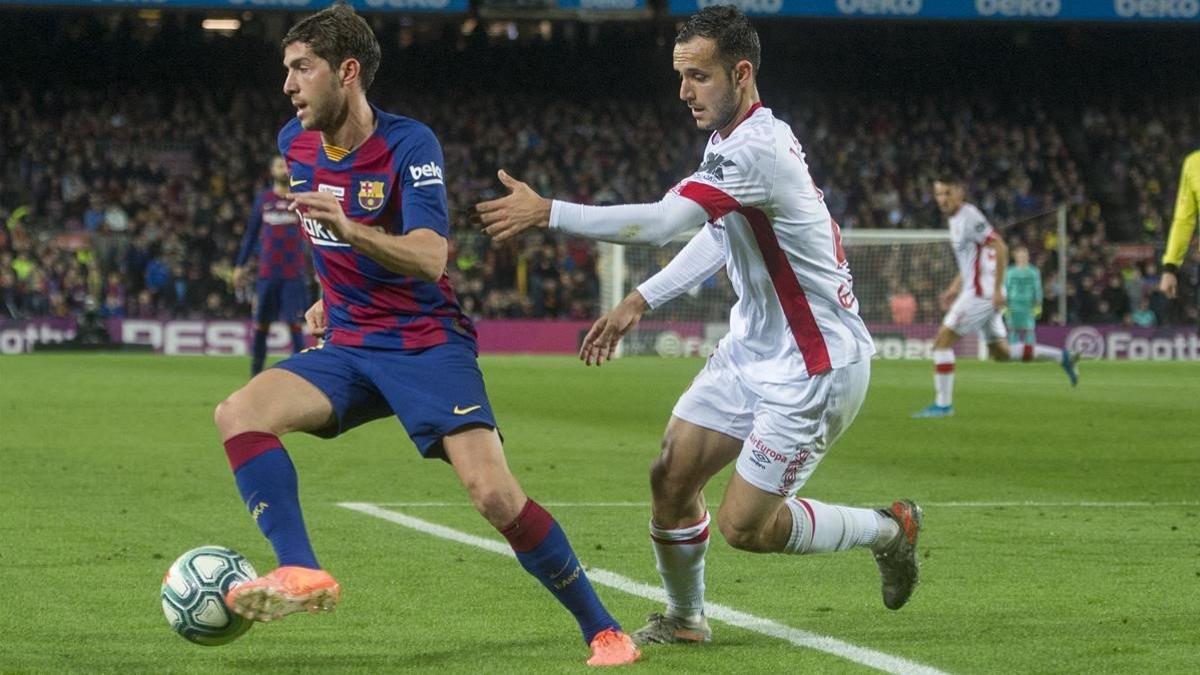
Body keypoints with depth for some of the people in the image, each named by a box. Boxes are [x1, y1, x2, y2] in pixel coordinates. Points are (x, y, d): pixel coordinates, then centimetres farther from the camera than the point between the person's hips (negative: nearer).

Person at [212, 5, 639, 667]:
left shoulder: (409, 144, -15)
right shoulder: (295, 143, 5)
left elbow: (429, 258, -29)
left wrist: (346, 229, -42)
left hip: (427, 344, -6)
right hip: (348, 348, 6)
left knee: (494, 494, -19)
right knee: (238, 413, -21)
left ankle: (602, 631, -3)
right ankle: (300, 573, -27)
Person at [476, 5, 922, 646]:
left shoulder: (759, 149, -27)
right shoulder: (728, 139, 5)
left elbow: (661, 222, -35)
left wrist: (547, 212, -33)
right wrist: (640, 300, 14)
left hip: (815, 366, -9)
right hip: (754, 348, 9)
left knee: (743, 526, -5)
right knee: (671, 477, 3)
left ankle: (889, 528, 17)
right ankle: (684, 619, 24)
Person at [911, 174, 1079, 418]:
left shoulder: (969, 217, -14)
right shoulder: (956, 219, 16)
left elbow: (1001, 248, -20)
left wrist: (997, 289, -23)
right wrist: (954, 288, 21)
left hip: (981, 294, -10)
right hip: (983, 295, 10)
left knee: (942, 341, -8)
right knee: (1000, 352, 14)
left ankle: (942, 404, -5)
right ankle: (1062, 357, 16)